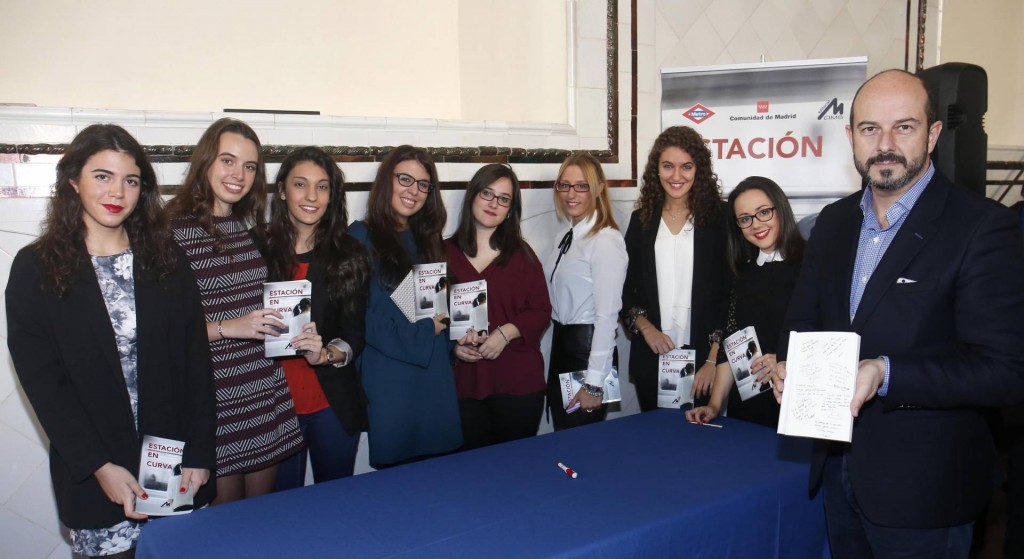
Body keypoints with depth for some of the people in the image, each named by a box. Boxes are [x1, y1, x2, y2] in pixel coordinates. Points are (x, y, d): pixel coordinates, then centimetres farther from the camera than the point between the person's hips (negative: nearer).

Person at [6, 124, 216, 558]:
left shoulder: (166, 261, 4)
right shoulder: (36, 269, -1)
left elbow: (196, 360, 1)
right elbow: (41, 380, -5)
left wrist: (198, 453, -6)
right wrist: (99, 467, -12)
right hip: (93, 475, -1)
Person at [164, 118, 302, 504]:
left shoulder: (253, 226, 10)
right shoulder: (173, 230, -10)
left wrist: (286, 322, 6)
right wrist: (228, 327, -21)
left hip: (268, 389, 6)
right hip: (215, 396, -5)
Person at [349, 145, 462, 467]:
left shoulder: (428, 239, 15)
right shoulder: (362, 238, -4)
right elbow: (358, 315, -12)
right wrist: (420, 332, -10)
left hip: (435, 375, 5)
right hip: (388, 377, -5)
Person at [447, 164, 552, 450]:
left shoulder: (521, 254, 6)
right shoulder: (445, 253, 4)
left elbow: (541, 312, 3)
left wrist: (505, 333, -12)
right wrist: (453, 345, -10)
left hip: (518, 382, 0)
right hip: (464, 383, 0)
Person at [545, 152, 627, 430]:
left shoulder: (606, 240, -17)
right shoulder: (565, 237, 9)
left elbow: (607, 314, -20)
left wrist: (594, 383, -20)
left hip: (588, 348, -8)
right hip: (561, 343, 8)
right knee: (562, 432, 18)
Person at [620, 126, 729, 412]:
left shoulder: (717, 219, -2)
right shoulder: (641, 220, 7)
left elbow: (727, 293, -4)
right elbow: (625, 288, 9)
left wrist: (713, 359, -9)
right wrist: (645, 327, -7)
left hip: (702, 356, -2)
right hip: (650, 356, 3)